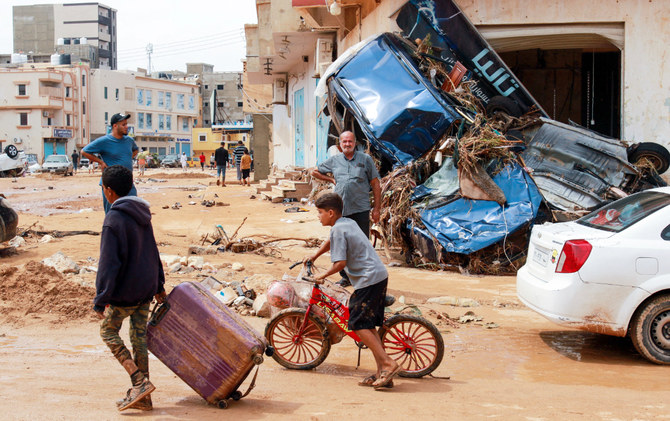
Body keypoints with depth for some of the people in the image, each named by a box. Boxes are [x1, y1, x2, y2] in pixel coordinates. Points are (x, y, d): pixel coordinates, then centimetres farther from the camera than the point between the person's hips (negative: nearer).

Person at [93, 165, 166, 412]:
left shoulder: (114, 219, -17)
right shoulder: (141, 213, 9)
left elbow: (108, 263, -19)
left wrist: (101, 299, -17)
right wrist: (158, 284, 26)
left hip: (125, 291, -7)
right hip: (146, 289, 8)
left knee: (108, 330, 9)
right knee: (139, 337, 11)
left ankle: (140, 382, -3)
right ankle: (142, 397, 15)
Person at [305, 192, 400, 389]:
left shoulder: (338, 230, -11)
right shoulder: (349, 223, 18)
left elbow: (340, 263, -18)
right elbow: (331, 241, 39)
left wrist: (324, 275, -2)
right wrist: (314, 256, 41)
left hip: (368, 280, -10)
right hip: (380, 276, 10)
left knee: (358, 324, -7)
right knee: (368, 325, 12)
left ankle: (388, 363, -12)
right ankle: (382, 372, 10)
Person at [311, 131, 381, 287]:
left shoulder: (365, 159, 3)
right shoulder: (334, 160, 11)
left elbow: (375, 184, 3)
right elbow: (315, 172, 25)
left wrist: (377, 208, -2)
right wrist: (331, 179, 11)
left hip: (361, 209, -3)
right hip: (341, 210, 3)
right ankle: (345, 277, 18)